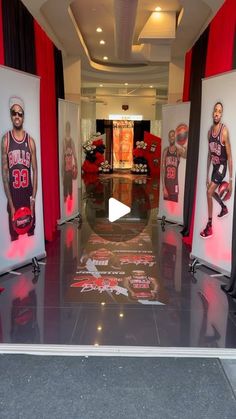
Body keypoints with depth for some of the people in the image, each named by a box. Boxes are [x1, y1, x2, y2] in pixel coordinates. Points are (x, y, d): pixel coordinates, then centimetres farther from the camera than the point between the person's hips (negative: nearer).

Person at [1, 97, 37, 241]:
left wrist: (33, 199, -5)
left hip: (28, 196, 2)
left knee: (31, 231, 10)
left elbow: (35, 171, 4)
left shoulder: (30, 141, 3)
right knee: (14, 235, 4)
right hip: (13, 197, -2)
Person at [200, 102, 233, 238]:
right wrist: (207, 175, 14)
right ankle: (224, 208, 54)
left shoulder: (224, 131, -20)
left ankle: (209, 226, -9)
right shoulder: (210, 131, 1)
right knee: (212, 191, 23)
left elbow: (229, 156, -18)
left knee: (209, 192, -18)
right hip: (214, 166, 8)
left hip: (222, 166, -8)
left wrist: (231, 180, -19)